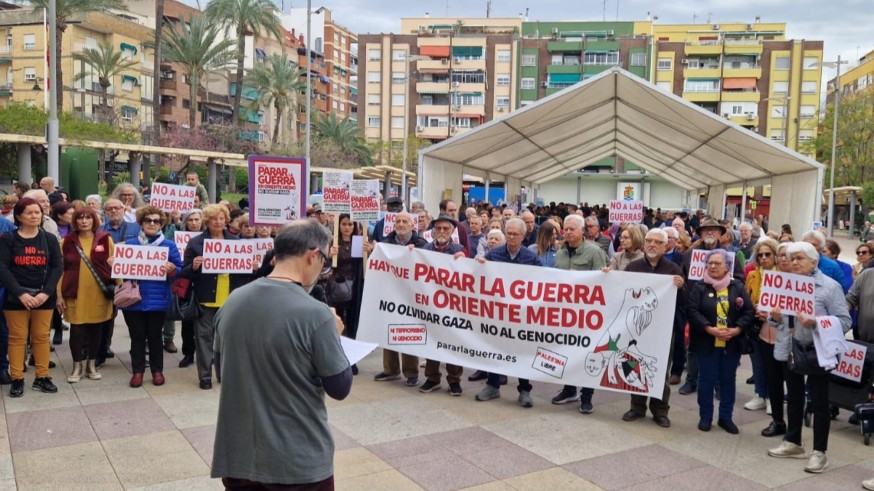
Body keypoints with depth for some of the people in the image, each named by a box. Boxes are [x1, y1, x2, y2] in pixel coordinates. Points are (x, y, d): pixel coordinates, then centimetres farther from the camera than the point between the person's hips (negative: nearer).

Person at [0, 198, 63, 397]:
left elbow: (57, 267, -1)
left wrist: (46, 292, -14)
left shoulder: (49, 239, 6)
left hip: (44, 296, 2)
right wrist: (20, 293, -19)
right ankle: (17, 379, 11)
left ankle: (42, 377, 14)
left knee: (41, 336, 7)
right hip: (16, 296, -2)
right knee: (17, 337, 4)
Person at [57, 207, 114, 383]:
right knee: (76, 330, 2)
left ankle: (92, 365, 23)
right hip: (75, 294, 0)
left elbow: (115, 264, 4)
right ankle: (77, 366, 18)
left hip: (99, 294, 0)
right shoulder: (67, 241, 3)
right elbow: (60, 269, 4)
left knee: (95, 329, 9)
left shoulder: (105, 239, 2)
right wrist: (59, 295, 0)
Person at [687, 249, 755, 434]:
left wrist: (737, 329, -15)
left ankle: (726, 417, 24)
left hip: (731, 343, 2)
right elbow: (692, 311, -11)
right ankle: (705, 417, 19)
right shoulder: (699, 287, -2)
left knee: (728, 380, 11)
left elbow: (749, 311, -1)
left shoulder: (737, 287, 3)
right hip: (706, 342, -2)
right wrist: (709, 329, -22)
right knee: (706, 379, 6)